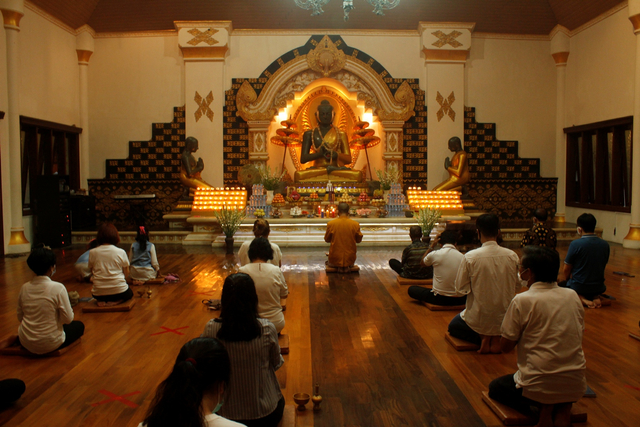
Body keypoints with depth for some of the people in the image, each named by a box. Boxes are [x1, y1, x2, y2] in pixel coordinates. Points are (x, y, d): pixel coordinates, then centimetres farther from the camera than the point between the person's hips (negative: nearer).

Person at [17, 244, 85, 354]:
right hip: (49, 344, -7)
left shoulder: (24, 288, -4)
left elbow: (20, 317, 6)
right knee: (79, 326, 19)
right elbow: (68, 319, -16)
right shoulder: (58, 288, -20)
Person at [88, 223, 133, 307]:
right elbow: (126, 273, 0)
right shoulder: (121, 252, -10)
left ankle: (102, 301, 4)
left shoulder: (92, 252, -5)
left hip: (99, 293, 3)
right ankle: (116, 301, -2)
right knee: (130, 294, 32)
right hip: (119, 290, -3)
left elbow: (92, 272, 6)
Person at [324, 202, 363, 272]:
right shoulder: (355, 224, -10)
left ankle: (339, 266, 6)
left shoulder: (331, 224, -11)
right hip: (350, 259, 1)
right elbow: (359, 240, 5)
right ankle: (348, 266, 8)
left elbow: (327, 240, 2)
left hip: (335, 259, -1)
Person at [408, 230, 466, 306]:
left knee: (411, 289, 17)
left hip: (440, 299, -2)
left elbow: (422, 262, 14)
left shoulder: (435, 254, -10)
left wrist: (432, 245, 13)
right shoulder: (462, 257, -4)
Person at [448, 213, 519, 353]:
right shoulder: (512, 256, -10)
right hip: (505, 320, 3)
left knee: (453, 326, 29)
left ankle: (482, 338, 2)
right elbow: (517, 285, 5)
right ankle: (497, 338, 7)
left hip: (479, 318, -3)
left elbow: (460, 290, -12)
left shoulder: (470, 257, -19)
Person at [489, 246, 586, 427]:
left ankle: (544, 409, 3)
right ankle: (563, 409, 10)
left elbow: (505, 346, -6)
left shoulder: (522, 301, -13)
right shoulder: (573, 296, 2)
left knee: (495, 387, 25)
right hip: (575, 387, 4)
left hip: (538, 386, -4)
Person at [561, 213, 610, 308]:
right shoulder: (605, 245, -3)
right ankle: (595, 296, 5)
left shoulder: (575, 244, -18)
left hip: (578, 287, -4)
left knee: (560, 285, 27)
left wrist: (568, 280, 13)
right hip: (598, 288, 5)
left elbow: (566, 270, -9)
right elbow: (602, 267, 11)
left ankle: (579, 298, -3)